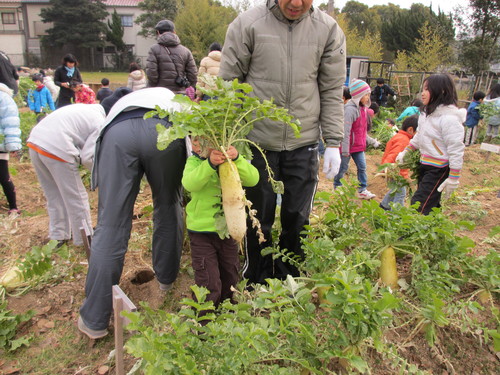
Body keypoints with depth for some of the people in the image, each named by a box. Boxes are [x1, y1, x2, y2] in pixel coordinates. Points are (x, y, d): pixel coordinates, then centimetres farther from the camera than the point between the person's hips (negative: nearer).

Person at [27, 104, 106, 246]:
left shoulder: (86, 108, 18)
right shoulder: (100, 123, -6)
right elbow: (87, 158, -9)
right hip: (56, 150, -8)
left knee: (54, 195, 22)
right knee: (76, 197, 7)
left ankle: (58, 236, 34)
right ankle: (84, 239, 18)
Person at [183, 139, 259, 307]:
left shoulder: (232, 161, -3)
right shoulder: (194, 161, -7)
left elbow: (253, 179, -20)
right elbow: (189, 184, -28)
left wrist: (237, 159, -36)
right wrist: (210, 163, -42)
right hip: (202, 232, -3)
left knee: (230, 278, 20)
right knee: (209, 284, 0)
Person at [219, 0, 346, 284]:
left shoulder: (329, 29, 2)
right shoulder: (248, 24, -3)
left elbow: (332, 92, 4)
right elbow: (228, 84, -1)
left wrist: (333, 143, -1)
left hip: (304, 144, 2)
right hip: (257, 142, -1)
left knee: (298, 219, 9)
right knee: (259, 218, 10)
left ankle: (289, 279, 32)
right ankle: (257, 281, 32)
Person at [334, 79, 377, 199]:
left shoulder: (363, 108, 7)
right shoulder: (350, 109, -22)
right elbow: (346, 131, -22)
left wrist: (372, 140, 19)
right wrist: (345, 150, -21)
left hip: (359, 145, 8)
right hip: (349, 145, -8)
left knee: (362, 167, 9)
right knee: (343, 167, 7)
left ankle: (362, 190, 19)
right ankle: (337, 186, 26)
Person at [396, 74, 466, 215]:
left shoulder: (449, 118, -22)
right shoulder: (428, 113, 7)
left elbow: (456, 149, -21)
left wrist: (453, 179, -20)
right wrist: (405, 152, 23)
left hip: (439, 170, -9)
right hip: (425, 165, 9)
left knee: (419, 206, -12)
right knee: (431, 204, 19)